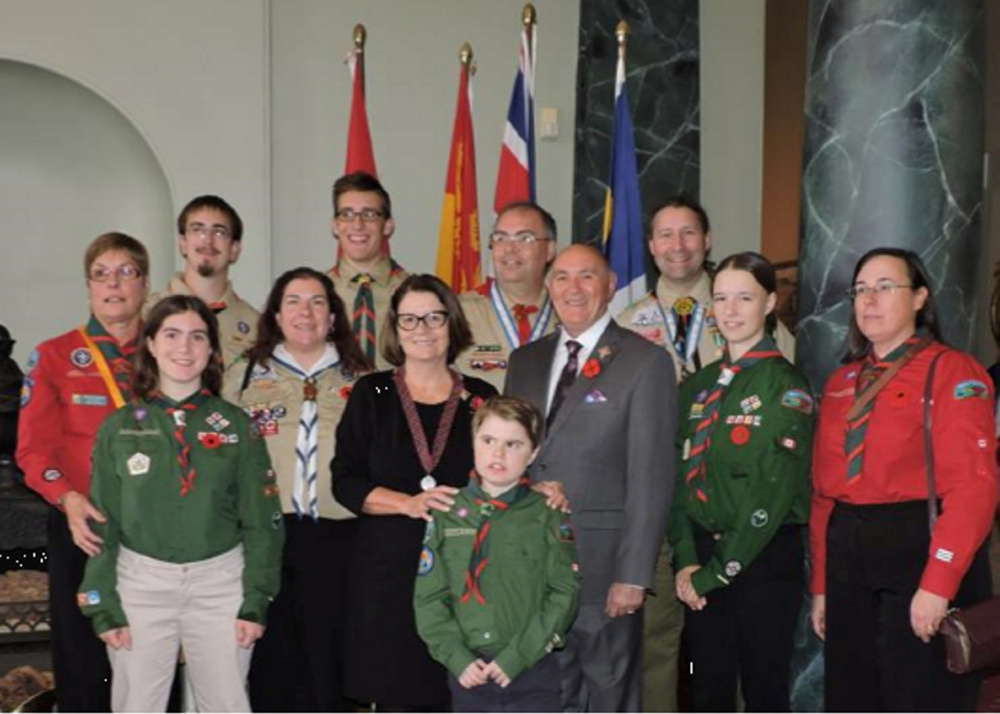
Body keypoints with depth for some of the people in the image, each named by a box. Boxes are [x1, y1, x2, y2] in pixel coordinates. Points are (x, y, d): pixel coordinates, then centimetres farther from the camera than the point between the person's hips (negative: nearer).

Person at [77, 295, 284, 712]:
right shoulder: (120, 427, 2)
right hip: (140, 582, 0)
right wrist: (103, 605, -3)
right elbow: (102, 522, 3)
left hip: (220, 582, 0)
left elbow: (261, 519, 1)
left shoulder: (236, 425, 1)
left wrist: (256, 601, -5)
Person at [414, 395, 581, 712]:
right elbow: (429, 597, 2)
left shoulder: (548, 516, -1)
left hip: (533, 672, -2)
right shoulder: (448, 515, 4)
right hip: (469, 674, 2)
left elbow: (564, 593, -8)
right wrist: (457, 658, -10)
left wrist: (516, 657, -14)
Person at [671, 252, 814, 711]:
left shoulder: (785, 387, -8)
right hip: (702, 561, 5)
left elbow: (774, 493, -14)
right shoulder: (698, 387, 10)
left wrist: (719, 569, -13)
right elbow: (682, 477, 8)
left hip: (763, 559, -5)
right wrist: (687, 560, -4)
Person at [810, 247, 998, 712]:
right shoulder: (841, 383, 13)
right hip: (848, 561, 6)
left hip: (920, 552, -6)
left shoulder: (952, 371, -7)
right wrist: (821, 584, 11)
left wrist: (938, 584, -21)